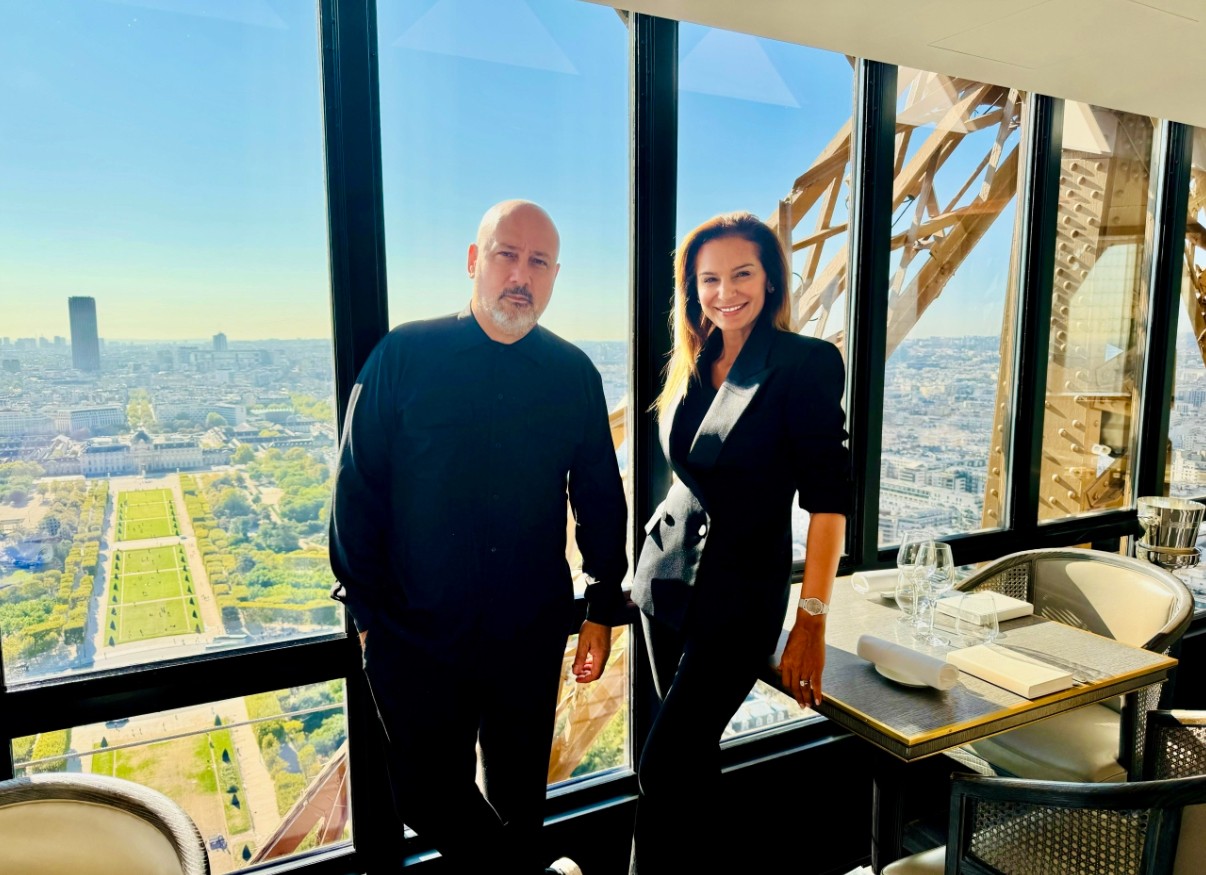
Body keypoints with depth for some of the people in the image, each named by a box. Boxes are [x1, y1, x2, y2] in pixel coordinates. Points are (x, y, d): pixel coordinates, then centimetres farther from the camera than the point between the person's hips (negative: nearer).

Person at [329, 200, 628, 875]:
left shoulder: (576, 376, -1)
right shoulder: (405, 356, -7)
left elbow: (600, 498, 5)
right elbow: (356, 488, -3)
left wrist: (605, 610, 6)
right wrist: (367, 610, -1)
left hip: (532, 635, 2)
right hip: (415, 635, -1)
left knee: (518, 794, 18)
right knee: (428, 793, 10)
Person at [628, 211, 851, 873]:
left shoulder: (805, 363, -12)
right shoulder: (692, 365, 7)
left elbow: (827, 496, -15)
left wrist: (812, 619, -18)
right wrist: (648, 569, 16)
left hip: (741, 593, -6)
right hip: (668, 576, 6)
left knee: (664, 769, -5)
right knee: (693, 752, 17)